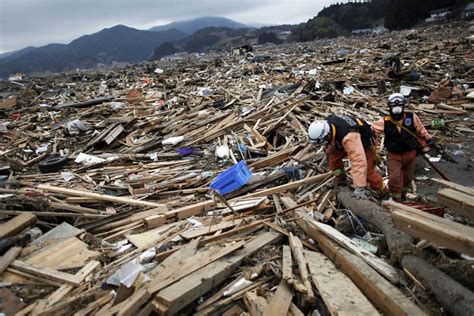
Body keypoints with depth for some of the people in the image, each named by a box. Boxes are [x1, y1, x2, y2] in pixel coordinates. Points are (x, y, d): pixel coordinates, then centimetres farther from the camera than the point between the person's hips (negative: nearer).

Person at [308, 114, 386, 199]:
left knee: (367, 171, -13)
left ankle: (383, 192, 11)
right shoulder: (326, 123, -25)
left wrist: (359, 188, -51)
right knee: (331, 155, -4)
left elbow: (358, 161, -51)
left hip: (365, 140, -7)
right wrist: (328, 146, 17)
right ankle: (341, 181, 14)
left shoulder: (349, 137, -47)